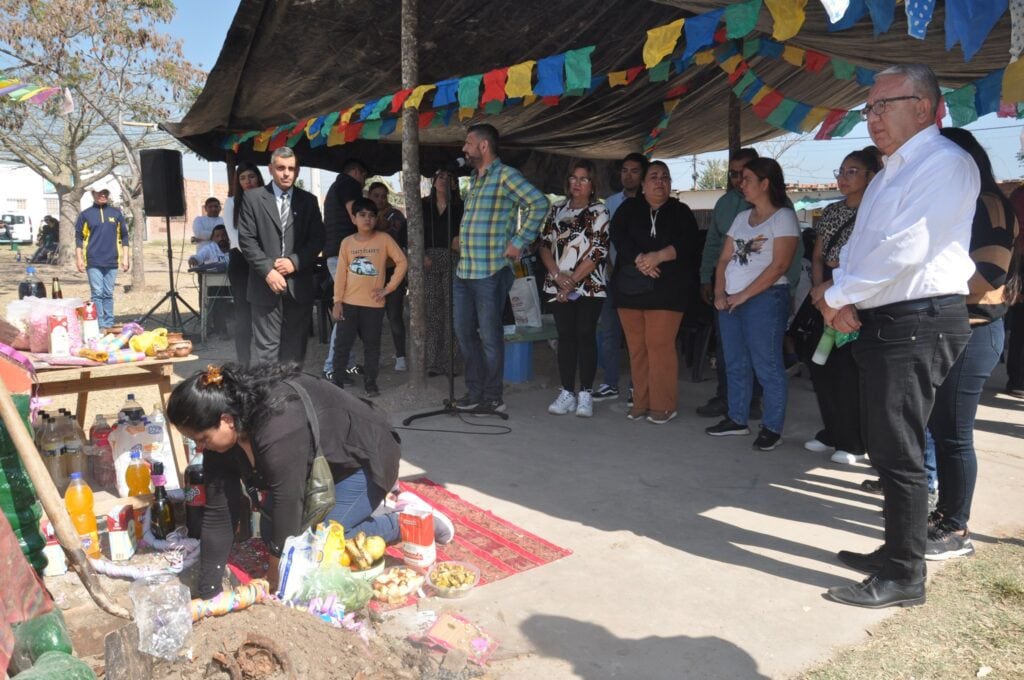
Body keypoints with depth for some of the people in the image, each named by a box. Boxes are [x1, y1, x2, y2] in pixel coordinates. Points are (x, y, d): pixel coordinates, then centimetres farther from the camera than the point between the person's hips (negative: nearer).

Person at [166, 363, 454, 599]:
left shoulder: (277, 431, -40)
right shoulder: (224, 428, -15)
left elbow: (287, 504, -32)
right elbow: (217, 512, -13)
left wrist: (274, 583, -20)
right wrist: (207, 594, -13)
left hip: (363, 460, -8)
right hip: (319, 465, 8)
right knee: (270, 534, 1)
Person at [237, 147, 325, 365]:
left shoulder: (308, 201, 10)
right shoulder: (252, 198, 3)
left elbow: (317, 239, 6)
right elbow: (246, 239, -2)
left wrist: (294, 261, -9)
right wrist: (268, 270, -11)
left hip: (300, 285, 2)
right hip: (266, 284, -2)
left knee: (296, 346, 7)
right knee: (267, 347, -1)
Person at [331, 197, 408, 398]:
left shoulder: (384, 239, -2)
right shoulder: (347, 242, 3)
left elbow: (402, 262, -2)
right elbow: (341, 273, 3)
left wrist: (389, 287, -6)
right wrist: (337, 301, -2)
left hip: (373, 304, -1)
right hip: (349, 303, 1)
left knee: (372, 346, 6)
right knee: (342, 345, 2)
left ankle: (370, 383, 18)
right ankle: (337, 383, 11)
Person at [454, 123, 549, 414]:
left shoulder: (505, 175, -9)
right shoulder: (474, 178, 18)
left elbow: (539, 203, -19)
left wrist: (519, 242, -19)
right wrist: (462, 238, 16)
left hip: (491, 272, -9)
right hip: (464, 270, 9)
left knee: (490, 336, -1)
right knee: (465, 332, 12)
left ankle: (492, 398, 10)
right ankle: (475, 391, 23)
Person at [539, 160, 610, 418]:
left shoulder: (599, 212, 0)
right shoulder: (557, 210, 13)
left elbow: (597, 253, -9)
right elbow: (544, 245, 8)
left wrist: (572, 281, -12)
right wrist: (558, 276, -7)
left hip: (589, 287, -4)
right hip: (559, 287, 4)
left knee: (585, 336, -2)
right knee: (565, 336, 5)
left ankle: (585, 395, 5)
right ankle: (567, 393, 10)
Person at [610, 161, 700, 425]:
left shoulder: (681, 212, 9)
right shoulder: (629, 208, 13)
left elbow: (687, 244, -5)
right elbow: (618, 235, -3)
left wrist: (657, 257, -19)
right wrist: (639, 260, -18)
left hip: (666, 289, -2)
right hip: (630, 288, 2)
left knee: (660, 344, -9)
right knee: (636, 346, 3)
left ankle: (664, 404, -1)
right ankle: (641, 401, 12)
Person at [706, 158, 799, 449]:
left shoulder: (784, 217, -4)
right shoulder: (741, 218, 17)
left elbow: (779, 265, -14)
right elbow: (724, 259, 14)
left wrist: (743, 295, -15)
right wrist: (720, 293, -2)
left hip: (764, 298, -7)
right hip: (730, 301, 8)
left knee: (766, 365, -5)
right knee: (735, 364, 12)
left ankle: (772, 427, 3)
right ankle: (736, 419, 22)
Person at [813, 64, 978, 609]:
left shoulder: (945, 164, -11)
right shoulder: (889, 173, 20)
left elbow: (904, 251, -21)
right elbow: (858, 245, 19)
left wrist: (835, 294, -11)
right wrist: (840, 300, 0)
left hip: (917, 325, -9)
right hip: (878, 322, 9)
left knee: (898, 453, -5)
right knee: (884, 446, 15)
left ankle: (904, 576, 7)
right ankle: (895, 551, 29)